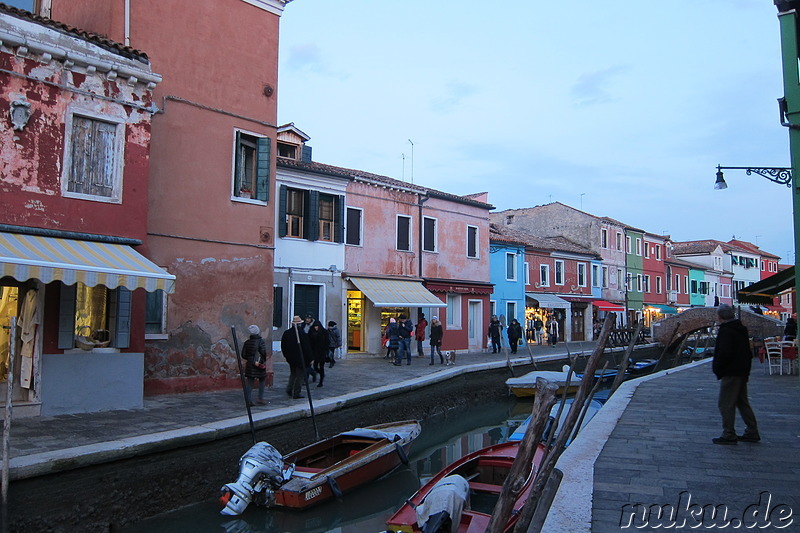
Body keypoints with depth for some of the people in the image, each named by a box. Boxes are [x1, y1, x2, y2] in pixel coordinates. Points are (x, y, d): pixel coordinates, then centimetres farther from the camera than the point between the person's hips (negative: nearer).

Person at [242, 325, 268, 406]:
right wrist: (263, 362, -2)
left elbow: (243, 355, 4)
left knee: (249, 383, 6)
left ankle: (249, 401, 3)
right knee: (262, 381, 13)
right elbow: (263, 353, -16)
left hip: (249, 365, 4)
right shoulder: (261, 341, -10)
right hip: (259, 366, -4)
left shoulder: (247, 342, 4)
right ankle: (260, 398, 9)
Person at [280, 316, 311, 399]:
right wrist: (309, 357, -5)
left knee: (293, 373, 22)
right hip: (300, 358, -6)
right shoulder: (302, 333, -15)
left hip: (290, 358, 6)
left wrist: (286, 355, 19)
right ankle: (296, 393, 3)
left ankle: (289, 389, 12)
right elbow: (307, 347, -14)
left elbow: (283, 346, 9)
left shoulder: (286, 333, 2)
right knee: (299, 375, 3)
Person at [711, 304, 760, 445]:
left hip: (730, 374, -10)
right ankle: (752, 432, 22)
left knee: (726, 404, -4)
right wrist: (746, 368, 22)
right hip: (743, 372, 10)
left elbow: (724, 353, -24)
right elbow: (748, 352, 19)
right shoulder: (742, 329, 13)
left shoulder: (726, 331, -17)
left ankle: (728, 435, -2)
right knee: (742, 402, 17)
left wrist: (717, 368, -11)